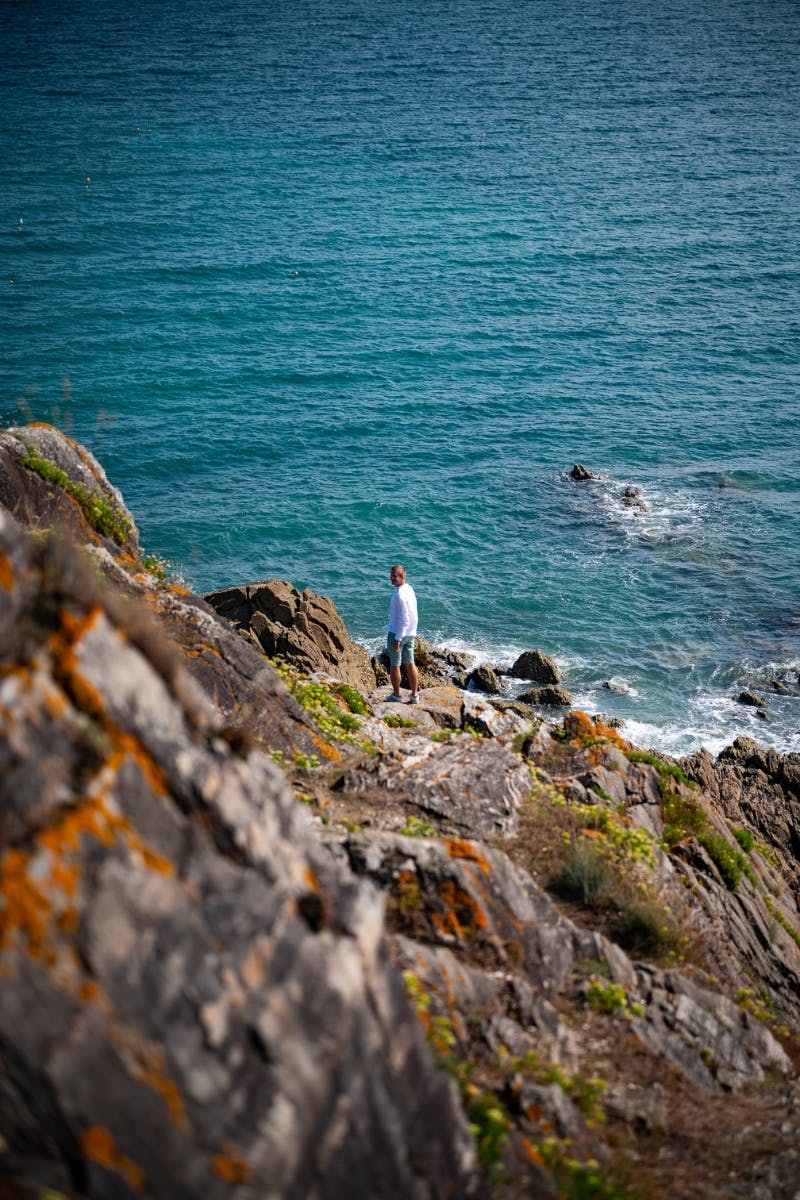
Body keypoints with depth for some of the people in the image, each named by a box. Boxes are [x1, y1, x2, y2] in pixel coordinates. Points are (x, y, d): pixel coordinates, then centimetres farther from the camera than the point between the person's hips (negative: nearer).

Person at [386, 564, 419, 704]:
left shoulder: (400, 595, -23)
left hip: (397, 633, -9)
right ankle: (415, 695, 17)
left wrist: (397, 639, -22)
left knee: (395, 666, 6)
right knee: (410, 665, 13)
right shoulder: (410, 589, 7)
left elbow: (404, 619, -24)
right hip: (410, 633, 9)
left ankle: (396, 695, 17)